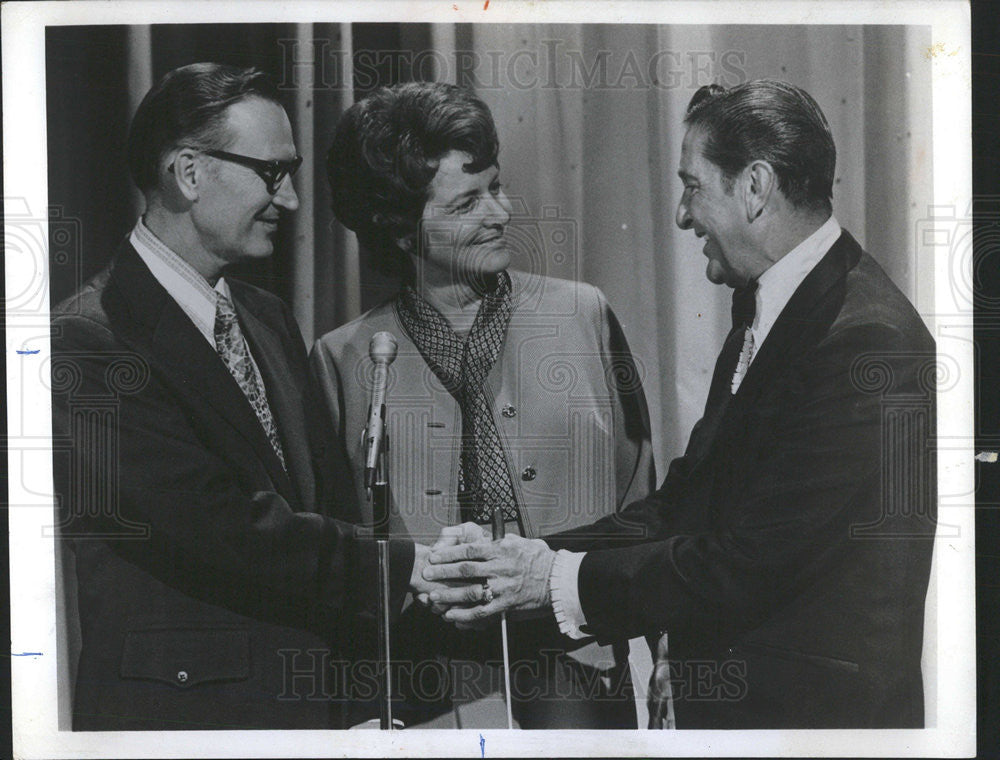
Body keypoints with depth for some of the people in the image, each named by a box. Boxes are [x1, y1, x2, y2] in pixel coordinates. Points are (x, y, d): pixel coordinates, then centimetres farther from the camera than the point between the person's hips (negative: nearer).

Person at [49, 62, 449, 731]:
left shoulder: (270, 319, 11)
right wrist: (410, 567, -18)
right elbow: (227, 531, -22)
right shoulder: (86, 343, -16)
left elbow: (333, 502, 10)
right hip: (183, 708, -7)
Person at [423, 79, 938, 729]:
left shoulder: (867, 340, -22)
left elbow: (753, 562, -24)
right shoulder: (761, 314, 8)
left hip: (815, 712, -8)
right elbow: (685, 500, 6)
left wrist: (563, 578, -18)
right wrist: (539, 556, -6)